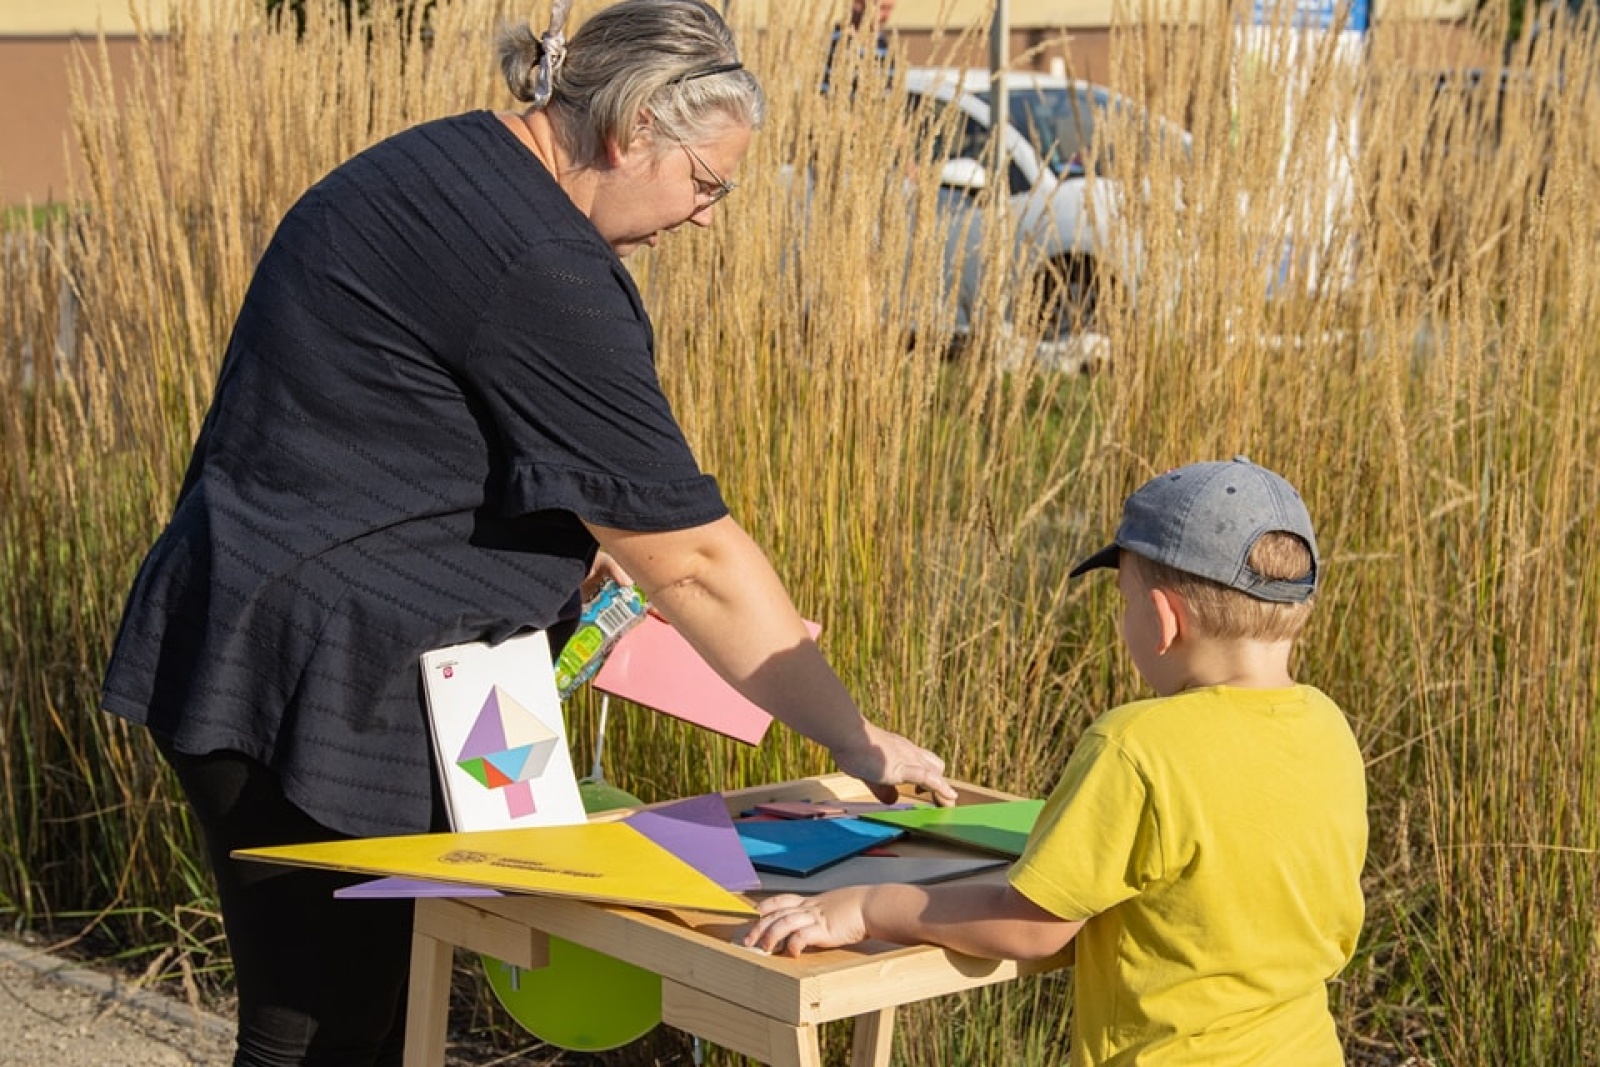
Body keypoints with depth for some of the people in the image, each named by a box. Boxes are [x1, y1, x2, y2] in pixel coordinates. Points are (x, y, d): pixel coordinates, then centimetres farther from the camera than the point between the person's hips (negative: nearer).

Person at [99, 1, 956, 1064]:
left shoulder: (443, 169, 11)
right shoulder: (540, 264, -20)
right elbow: (693, 558, -18)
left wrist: (585, 539, 13)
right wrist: (857, 738, -11)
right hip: (313, 685, -10)